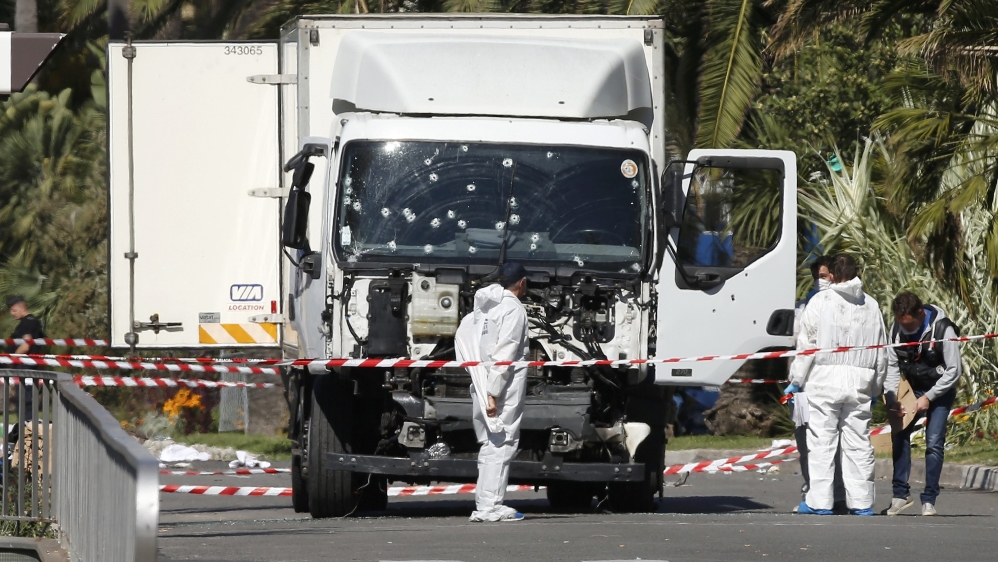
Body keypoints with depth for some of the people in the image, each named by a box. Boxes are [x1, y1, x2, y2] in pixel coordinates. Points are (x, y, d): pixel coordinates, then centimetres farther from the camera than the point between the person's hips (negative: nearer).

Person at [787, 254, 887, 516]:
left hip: (824, 379, -4)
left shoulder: (820, 302, -3)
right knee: (858, 443, 6)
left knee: (821, 442, -1)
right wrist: (876, 387, 23)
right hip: (860, 382, 4)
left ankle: (819, 501, -3)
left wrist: (796, 381, 2)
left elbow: (806, 345, -4)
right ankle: (861, 501, 6)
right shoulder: (871, 305, 10)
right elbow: (881, 353, 14)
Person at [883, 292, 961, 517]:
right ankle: (900, 494, 3)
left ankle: (929, 499, -5)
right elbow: (892, 365, -1)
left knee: (934, 442, -12)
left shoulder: (942, 329, -24)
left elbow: (953, 371, -18)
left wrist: (928, 398, -20)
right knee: (899, 435, -5)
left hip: (939, 390, -4)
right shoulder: (897, 329, -10)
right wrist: (891, 398, -13)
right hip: (911, 388, 4)